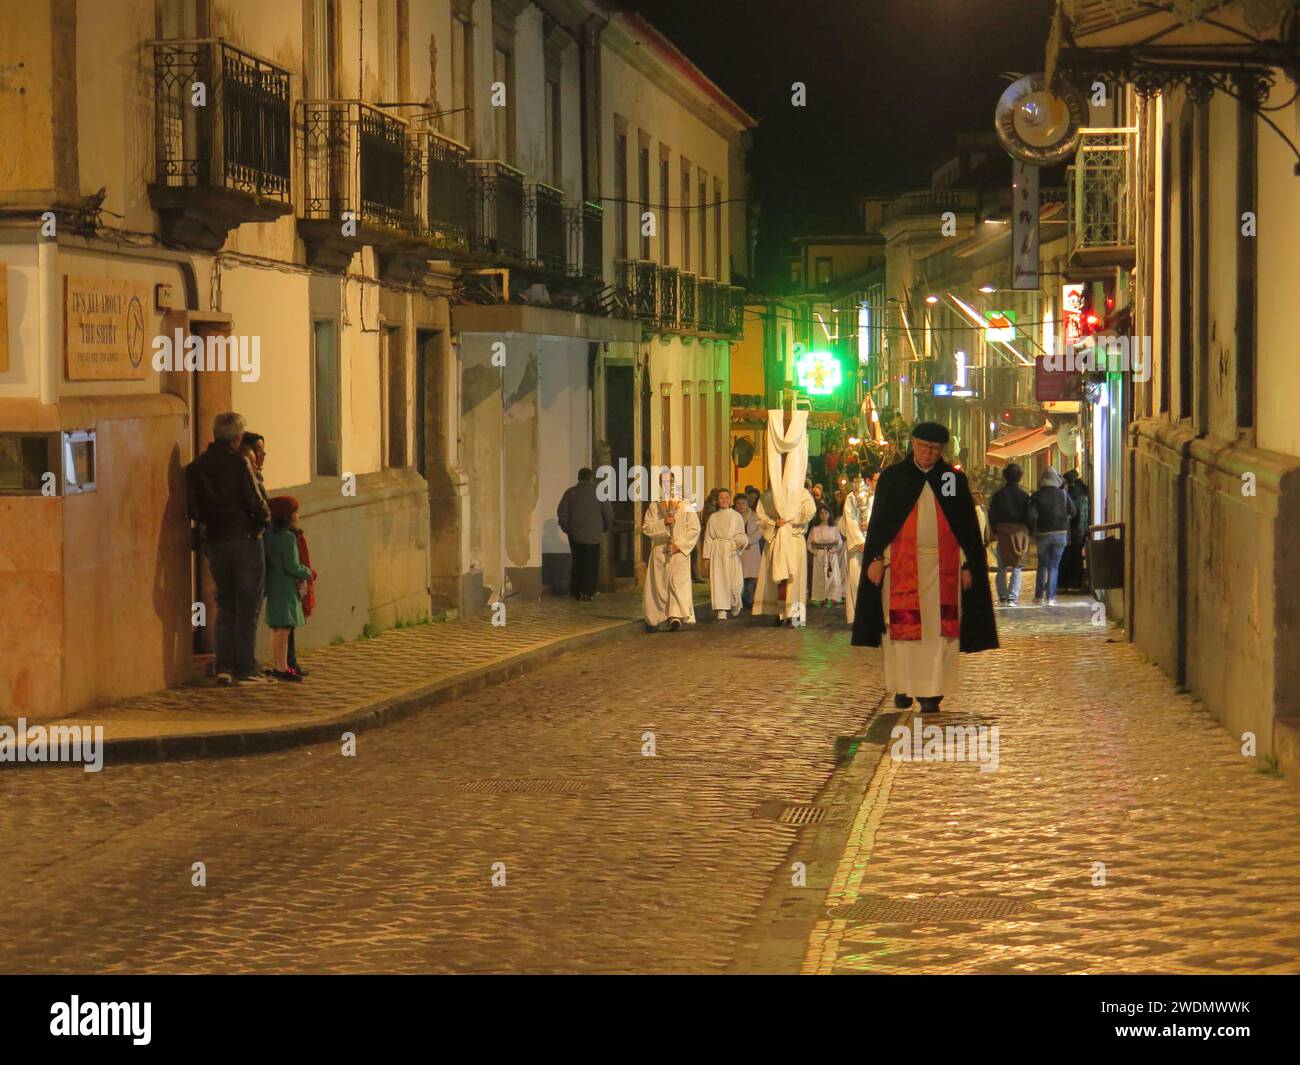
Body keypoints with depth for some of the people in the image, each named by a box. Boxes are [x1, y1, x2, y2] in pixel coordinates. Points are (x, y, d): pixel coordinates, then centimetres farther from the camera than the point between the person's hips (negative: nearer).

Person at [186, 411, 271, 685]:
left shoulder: (195, 468, 4)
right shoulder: (238, 463, -13)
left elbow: (194, 510, 4)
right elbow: (256, 503, -15)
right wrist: (264, 518, 4)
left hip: (213, 542, 5)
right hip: (244, 539, -5)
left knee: (225, 605, 16)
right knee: (248, 606, 2)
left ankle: (223, 667, 11)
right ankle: (245, 670, 2)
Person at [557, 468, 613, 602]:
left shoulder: (570, 493, 0)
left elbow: (561, 512, -3)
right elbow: (608, 513, -2)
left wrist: (566, 528, 10)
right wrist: (606, 528, 14)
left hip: (575, 534, 2)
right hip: (593, 535, -2)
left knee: (577, 562, 15)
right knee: (591, 564, 6)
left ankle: (576, 591, 17)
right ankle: (588, 592, 2)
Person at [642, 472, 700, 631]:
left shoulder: (686, 505, 5)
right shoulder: (654, 507, 9)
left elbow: (694, 529, -1)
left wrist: (680, 544, -11)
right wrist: (663, 522, -17)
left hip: (679, 552, -1)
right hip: (659, 552, 1)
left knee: (678, 582, -9)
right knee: (658, 585, -2)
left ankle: (676, 616, -13)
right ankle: (654, 619, 1)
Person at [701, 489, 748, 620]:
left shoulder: (736, 516, 8)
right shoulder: (713, 517, 10)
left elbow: (741, 534, 5)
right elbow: (708, 537, 9)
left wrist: (742, 541, -19)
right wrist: (706, 555, 2)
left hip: (732, 551, -1)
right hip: (717, 552, 1)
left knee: (735, 581, -3)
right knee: (719, 581, -8)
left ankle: (735, 605, 25)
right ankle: (722, 610, -8)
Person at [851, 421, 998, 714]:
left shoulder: (955, 479, 8)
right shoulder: (892, 477, 7)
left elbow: (968, 525, 9)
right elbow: (878, 521, 6)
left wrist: (967, 565, 3)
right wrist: (875, 559, -4)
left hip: (942, 564, 0)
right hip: (901, 563, 0)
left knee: (938, 628, -5)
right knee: (902, 625, 0)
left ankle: (931, 692, -4)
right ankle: (903, 687, 10)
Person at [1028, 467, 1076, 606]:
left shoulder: (1037, 496, -4)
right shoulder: (1063, 494, -1)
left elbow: (1031, 515, -12)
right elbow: (1073, 512, 3)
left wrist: (1032, 530, 2)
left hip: (1043, 533, 0)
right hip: (1061, 533, 0)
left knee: (1042, 566, 13)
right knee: (1054, 566, 4)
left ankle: (1039, 596, 11)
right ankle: (1050, 597, -3)